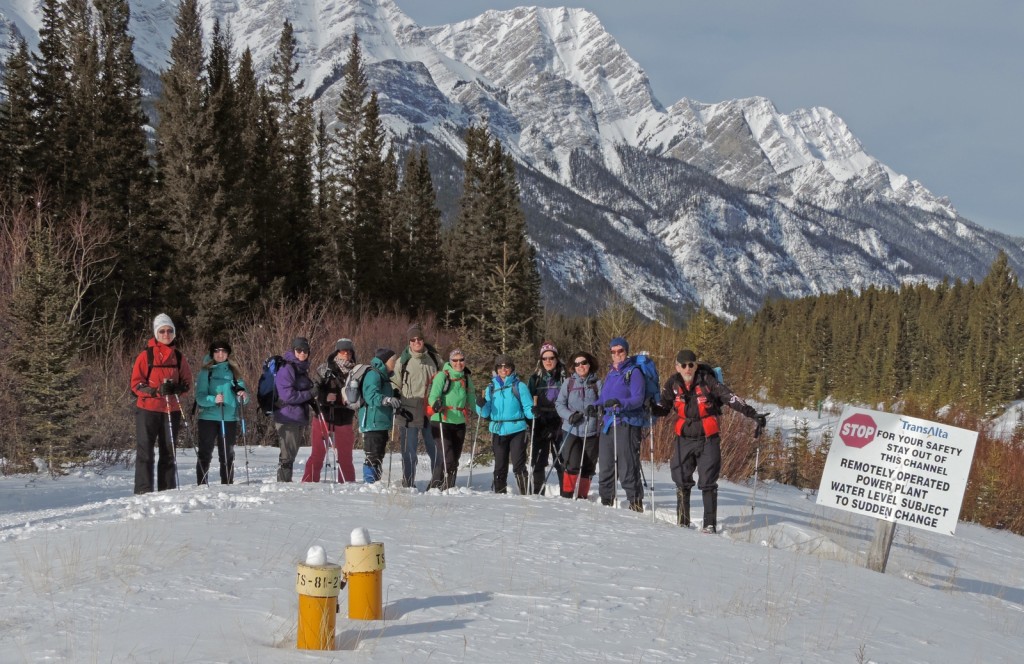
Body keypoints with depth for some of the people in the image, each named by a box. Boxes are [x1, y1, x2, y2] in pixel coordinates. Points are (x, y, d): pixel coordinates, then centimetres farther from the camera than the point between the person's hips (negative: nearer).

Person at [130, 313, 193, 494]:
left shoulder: (178, 357, 9)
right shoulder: (146, 356, -1)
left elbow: (187, 381, 12)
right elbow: (136, 384, -3)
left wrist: (177, 388, -11)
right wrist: (156, 391, -20)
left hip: (171, 410, 4)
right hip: (147, 409, -4)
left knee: (168, 451, 8)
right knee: (145, 450, -5)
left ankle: (168, 489, 14)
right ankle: (143, 490, -6)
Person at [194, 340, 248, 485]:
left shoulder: (233, 371, 10)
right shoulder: (206, 372, 2)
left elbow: (242, 395, 10)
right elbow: (200, 397, -7)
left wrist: (243, 396, -13)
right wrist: (213, 399, -25)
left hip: (230, 418, 2)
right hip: (208, 417, -2)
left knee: (227, 455, 7)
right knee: (205, 454, 0)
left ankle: (228, 485, 12)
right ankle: (202, 486, 3)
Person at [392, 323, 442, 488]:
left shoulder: (433, 359, 10)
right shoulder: (402, 362, 3)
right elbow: (395, 386, 7)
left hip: (431, 411, 3)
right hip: (410, 412, -2)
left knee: (435, 449, 7)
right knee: (409, 451, 0)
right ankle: (408, 485, 8)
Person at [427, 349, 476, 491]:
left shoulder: (466, 378, 11)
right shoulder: (442, 376, -7)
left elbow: (470, 400, 23)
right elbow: (433, 396, -16)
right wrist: (436, 404, -34)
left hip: (459, 423, 6)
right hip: (441, 422, -6)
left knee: (455, 460, 9)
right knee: (448, 459, -15)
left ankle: (449, 489, 19)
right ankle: (435, 487, -5)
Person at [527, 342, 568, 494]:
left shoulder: (564, 377, 4)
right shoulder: (535, 378, 10)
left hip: (559, 424, -2)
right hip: (540, 424, 2)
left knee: (561, 460, -5)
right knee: (538, 460, 2)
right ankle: (537, 492, 8)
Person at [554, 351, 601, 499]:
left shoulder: (597, 383, 4)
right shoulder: (569, 382, 7)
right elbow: (559, 403, 7)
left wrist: (595, 408, -21)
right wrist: (570, 415, -11)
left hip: (591, 431, 1)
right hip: (572, 430, -1)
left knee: (587, 466, 5)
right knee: (573, 464, -13)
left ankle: (582, 496, 17)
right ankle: (566, 495, -3)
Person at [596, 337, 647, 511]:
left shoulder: (633, 372, -3)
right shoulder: (610, 373, 21)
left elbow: (638, 399, -13)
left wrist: (620, 403, -29)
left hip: (627, 424, -8)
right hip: (608, 423, 8)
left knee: (628, 467, -10)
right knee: (606, 466, 10)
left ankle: (635, 502, -7)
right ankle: (606, 502, 18)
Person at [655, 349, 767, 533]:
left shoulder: (707, 381, -12)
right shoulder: (673, 384, -1)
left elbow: (730, 398, -17)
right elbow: (664, 407, 10)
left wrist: (753, 414, -25)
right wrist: (652, 409, -12)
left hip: (708, 439, -3)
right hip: (684, 439, 3)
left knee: (708, 483, -4)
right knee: (682, 481, 4)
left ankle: (710, 524, 1)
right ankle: (682, 522, 16)